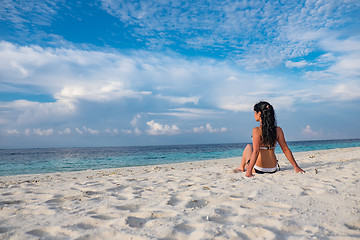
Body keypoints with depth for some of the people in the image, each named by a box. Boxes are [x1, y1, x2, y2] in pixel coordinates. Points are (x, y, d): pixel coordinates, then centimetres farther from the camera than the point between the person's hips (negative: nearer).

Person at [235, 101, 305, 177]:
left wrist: (249, 171, -29)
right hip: (273, 169, 5)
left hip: (258, 169, -5)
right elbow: (285, 149, -4)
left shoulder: (257, 130, -18)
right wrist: (296, 167, 2)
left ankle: (241, 167, 42)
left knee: (249, 147, 25)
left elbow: (256, 151, -26)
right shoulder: (278, 130, -3)